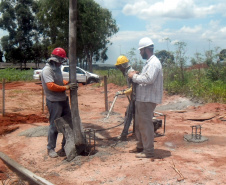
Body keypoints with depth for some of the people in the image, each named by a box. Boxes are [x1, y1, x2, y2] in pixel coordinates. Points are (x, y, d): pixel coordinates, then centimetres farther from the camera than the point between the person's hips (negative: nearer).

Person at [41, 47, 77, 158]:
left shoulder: (57, 68, 12)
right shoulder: (47, 70, -17)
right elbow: (51, 86, -25)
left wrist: (69, 83, 2)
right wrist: (66, 87, -24)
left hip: (63, 99, 9)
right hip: (54, 102, -9)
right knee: (54, 125, 0)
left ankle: (65, 145, 28)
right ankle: (50, 149, 15)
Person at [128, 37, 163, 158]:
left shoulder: (154, 63, -15)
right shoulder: (149, 62, 19)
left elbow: (148, 79, -27)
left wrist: (134, 76, -16)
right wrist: (135, 76, 8)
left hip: (148, 99, -11)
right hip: (142, 98, 11)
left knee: (145, 125, -4)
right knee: (138, 124, 18)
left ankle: (148, 151, 5)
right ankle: (140, 146, 31)